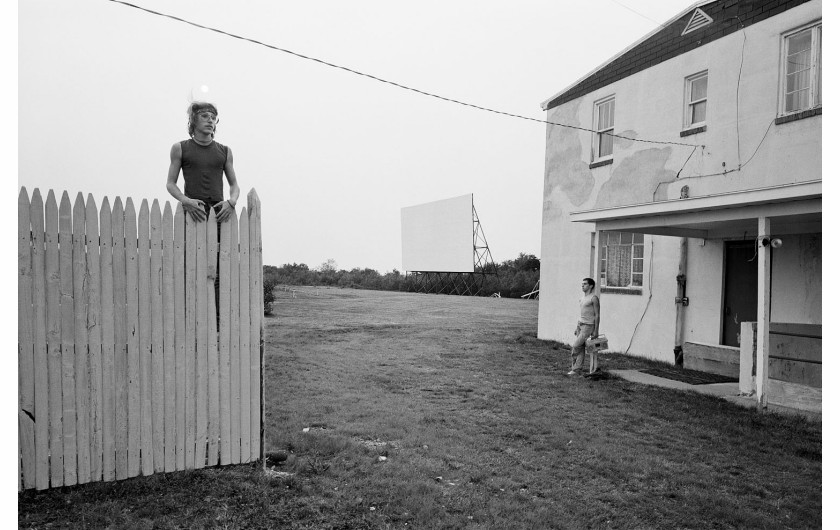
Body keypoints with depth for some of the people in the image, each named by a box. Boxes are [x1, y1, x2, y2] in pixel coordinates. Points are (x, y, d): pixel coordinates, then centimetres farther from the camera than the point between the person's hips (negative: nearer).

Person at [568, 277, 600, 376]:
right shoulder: (582, 298, 14)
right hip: (580, 323, 8)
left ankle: (575, 366, 5)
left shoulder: (594, 298, -11)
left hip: (588, 325, -7)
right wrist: (577, 327, 19)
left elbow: (597, 315, -12)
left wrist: (595, 330, -14)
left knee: (575, 346, -10)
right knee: (581, 347, 6)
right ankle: (577, 369, 7)